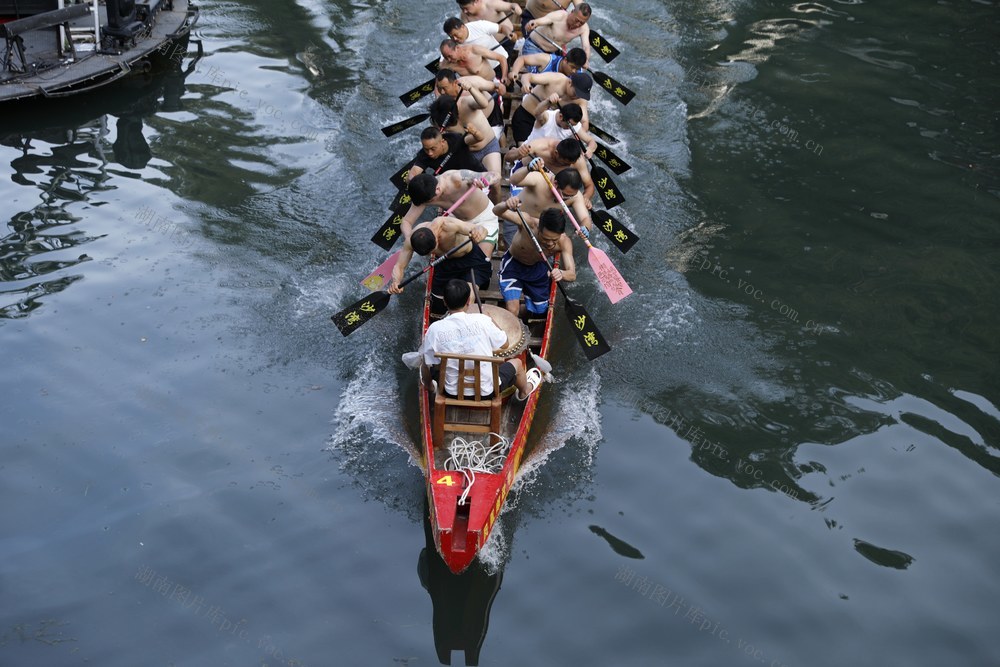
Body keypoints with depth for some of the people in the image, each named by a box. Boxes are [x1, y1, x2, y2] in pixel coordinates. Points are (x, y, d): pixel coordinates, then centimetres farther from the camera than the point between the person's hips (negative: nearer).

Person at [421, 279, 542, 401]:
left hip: (452, 393, 1)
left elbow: (426, 363, -7)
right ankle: (524, 391, 56)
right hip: (486, 392, 0)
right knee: (517, 363, 29)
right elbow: (505, 344, -2)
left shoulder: (435, 329, -16)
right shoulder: (481, 320, -17)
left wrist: (427, 385, 13)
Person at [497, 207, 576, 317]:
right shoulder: (528, 223, -39)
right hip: (513, 264, -3)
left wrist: (561, 274, -62)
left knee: (539, 311, 15)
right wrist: (507, 205, -74)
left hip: (538, 268, 3)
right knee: (512, 310, -19)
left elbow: (572, 274, -37)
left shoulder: (564, 241, -32)